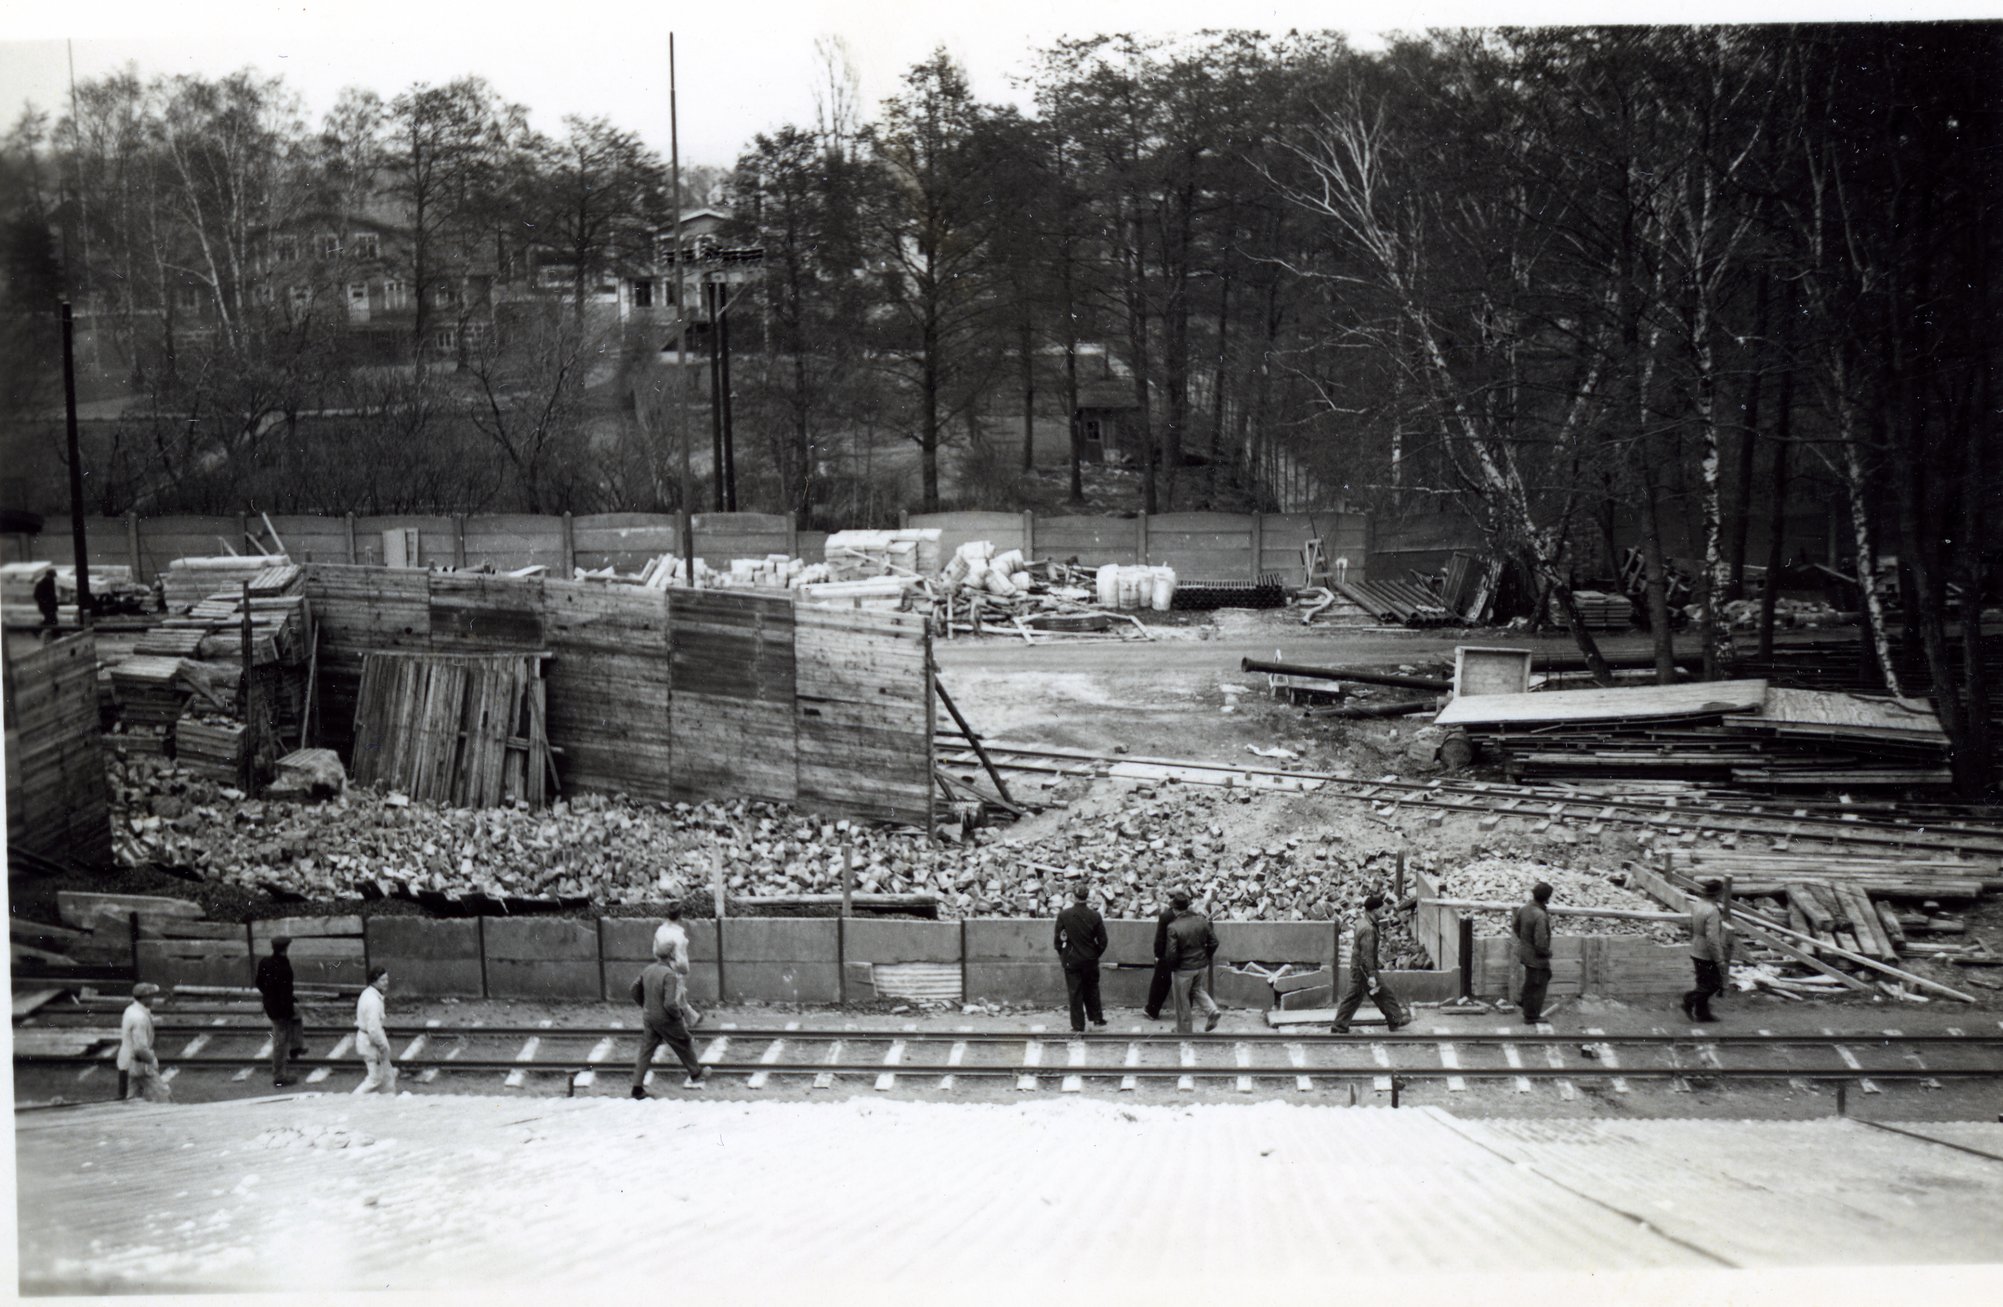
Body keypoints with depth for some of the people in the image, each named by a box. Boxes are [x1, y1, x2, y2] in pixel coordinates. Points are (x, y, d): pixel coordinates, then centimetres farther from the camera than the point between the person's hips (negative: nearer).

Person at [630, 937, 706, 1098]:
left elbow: (635, 989, 10)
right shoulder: (669, 975, -24)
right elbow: (670, 1003, -29)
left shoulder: (649, 969, -1)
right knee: (684, 1044, 17)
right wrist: (678, 1014, -11)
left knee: (645, 1051, 9)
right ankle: (695, 1074, 35)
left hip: (649, 1017, 6)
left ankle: (637, 1087, 5)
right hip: (666, 1019, -6)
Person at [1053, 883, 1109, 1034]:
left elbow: (1057, 938, -8)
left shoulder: (1063, 915, -13)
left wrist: (1060, 952, 9)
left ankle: (1078, 1026, 8)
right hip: (1090, 959, 2)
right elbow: (1103, 941, -3)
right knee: (1092, 989, 19)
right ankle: (1098, 1019, 22)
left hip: (1071, 959, -2)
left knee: (1075, 993, 5)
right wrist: (1096, 954, 13)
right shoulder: (1095, 916, -8)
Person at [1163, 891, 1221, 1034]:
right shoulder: (1201, 920, -5)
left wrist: (1171, 967, 0)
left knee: (1183, 1002, 12)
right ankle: (1212, 1010, 5)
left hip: (1184, 969, -4)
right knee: (1197, 989, 28)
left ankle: (1184, 1031, 24)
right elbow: (1213, 942, 0)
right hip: (1202, 966, 5)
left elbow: (1171, 953, -19)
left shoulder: (1173, 927, -20)